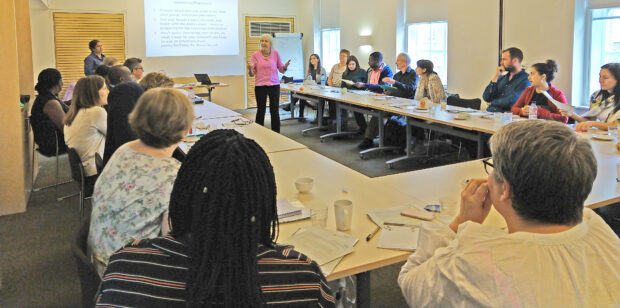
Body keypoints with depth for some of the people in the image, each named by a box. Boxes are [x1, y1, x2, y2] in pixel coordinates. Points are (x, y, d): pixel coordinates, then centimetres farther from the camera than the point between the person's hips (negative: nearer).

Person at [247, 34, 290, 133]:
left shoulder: (276, 54, 3)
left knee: (275, 111, 0)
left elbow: (281, 70, 8)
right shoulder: (256, 55, -1)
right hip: (260, 86, -1)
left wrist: (285, 66, -13)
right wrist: (250, 69, -21)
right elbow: (252, 74, 0)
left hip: (274, 85, 1)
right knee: (261, 110, 5)